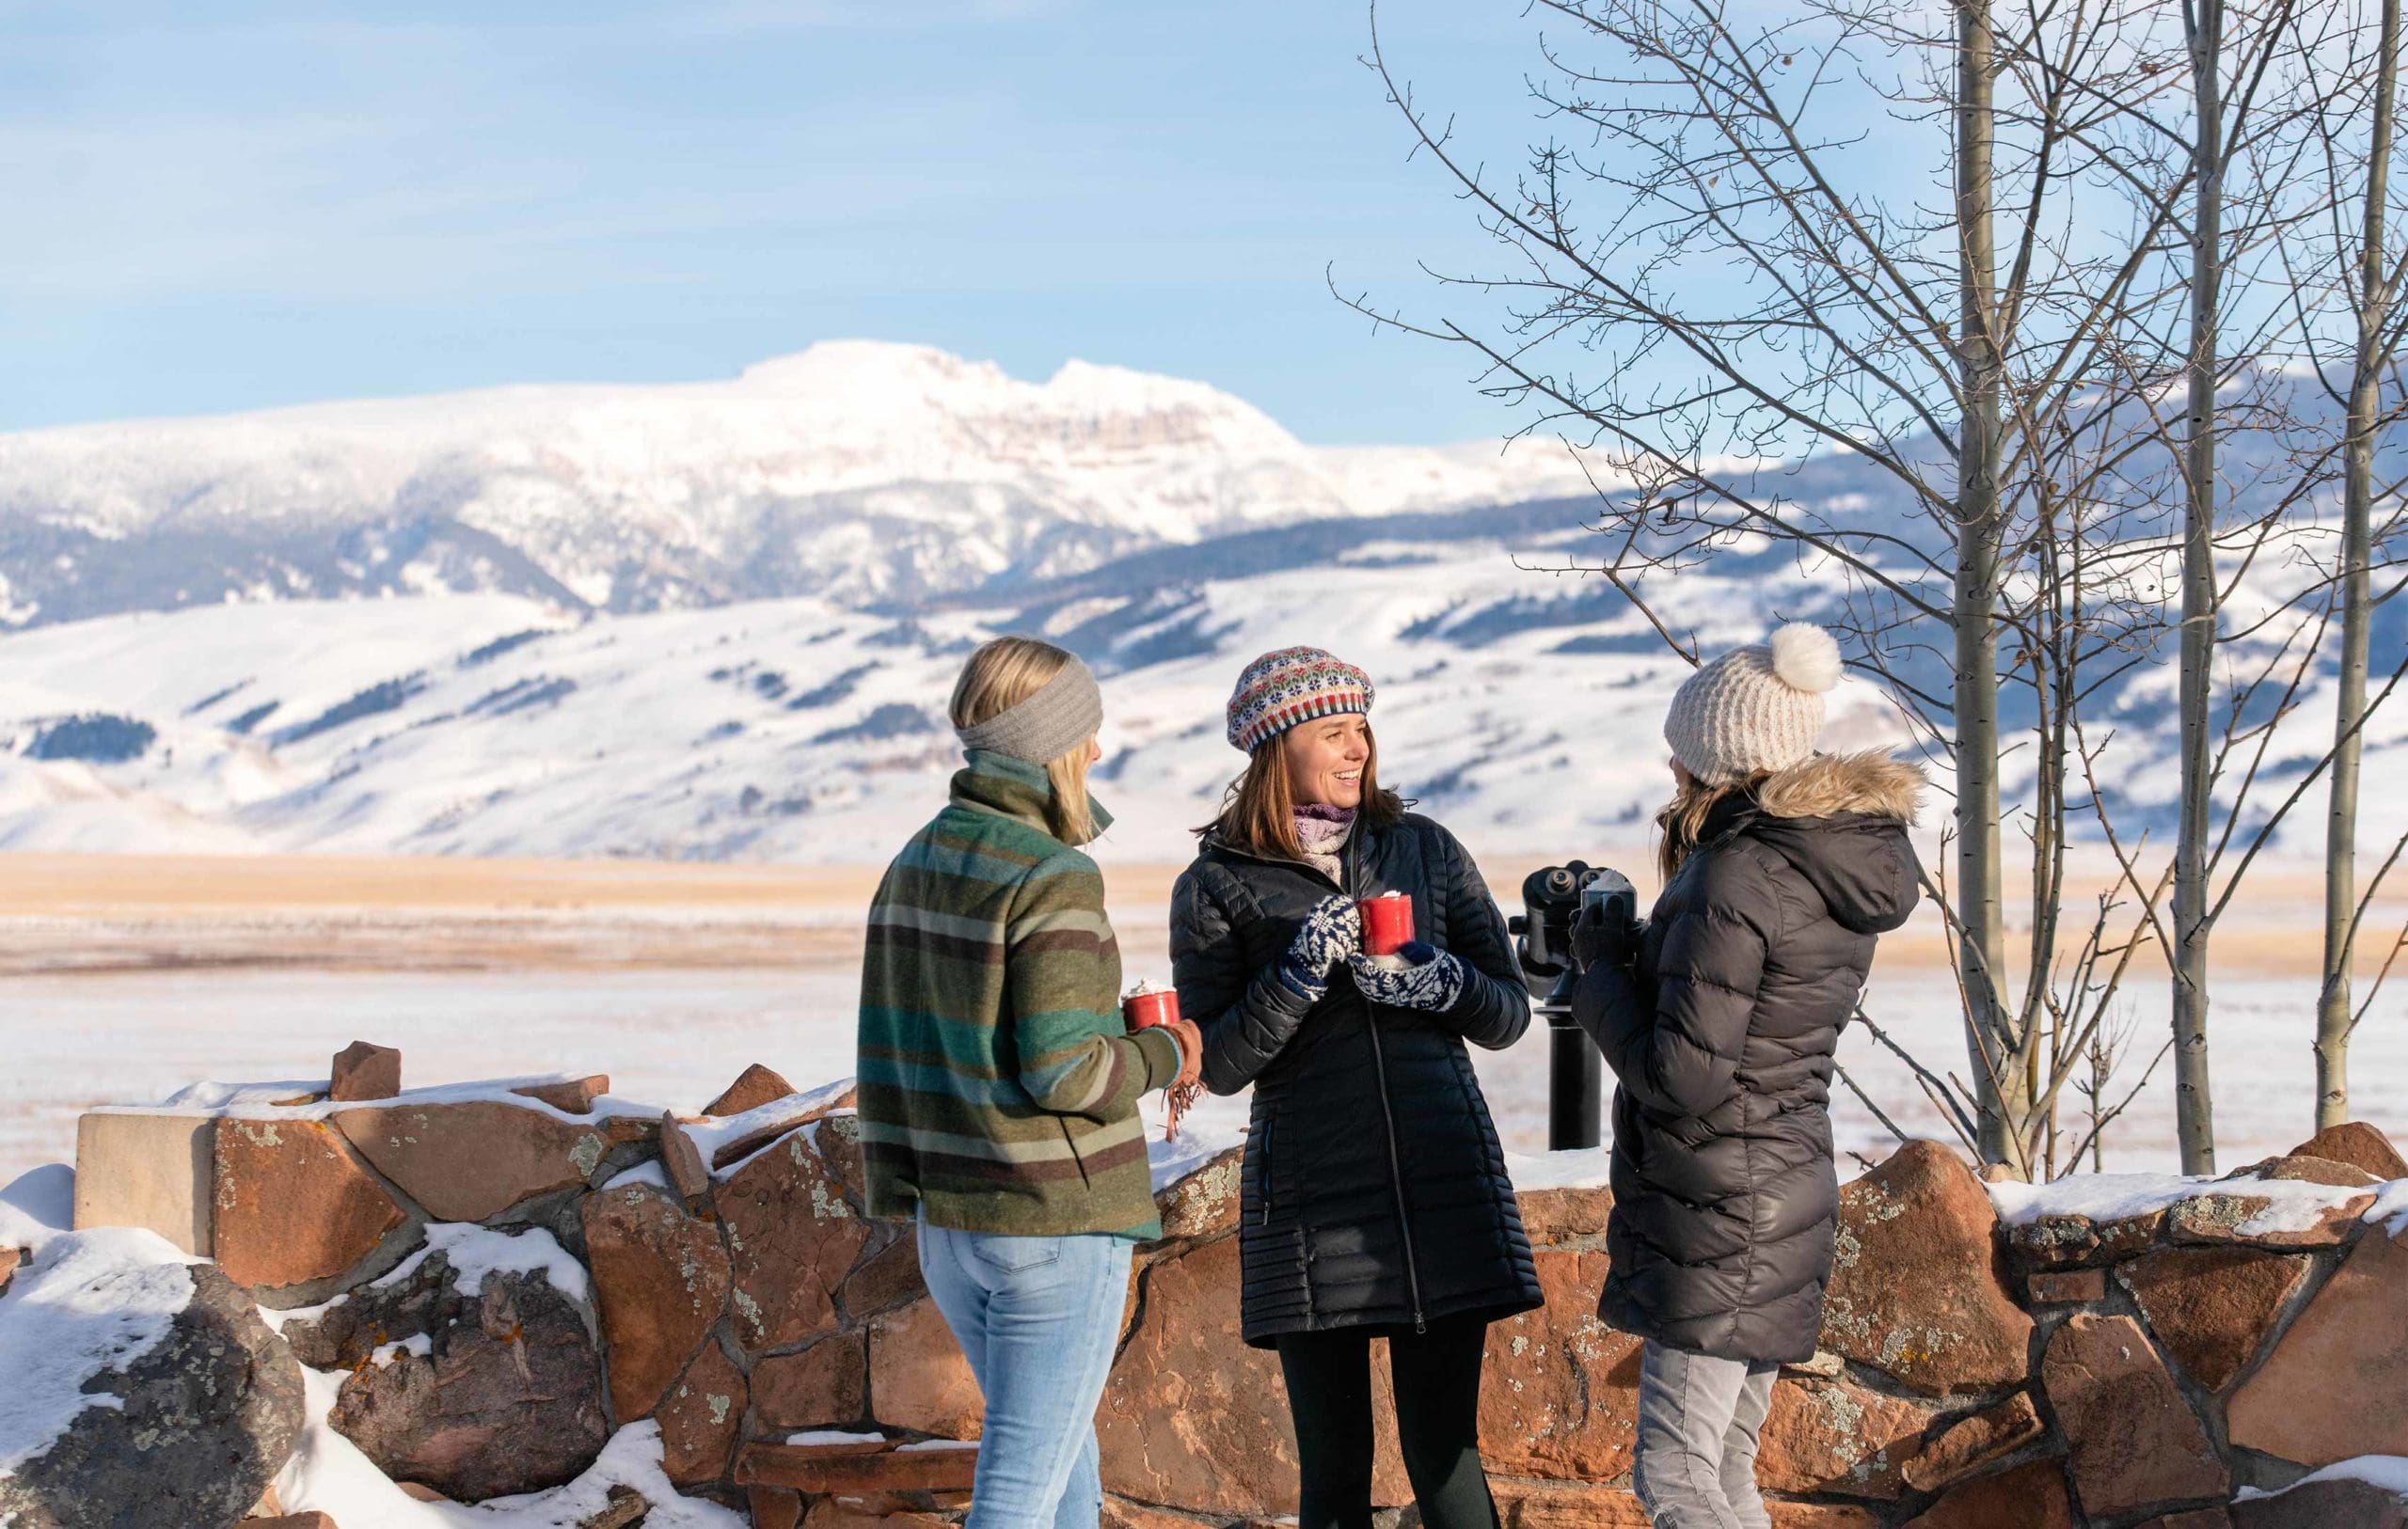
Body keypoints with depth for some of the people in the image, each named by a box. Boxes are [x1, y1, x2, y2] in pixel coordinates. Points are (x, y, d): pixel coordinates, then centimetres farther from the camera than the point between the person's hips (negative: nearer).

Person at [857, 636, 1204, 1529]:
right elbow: (1060, 1068, -20)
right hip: (1058, 1221, -8)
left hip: (949, 1220, 8)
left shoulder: (917, 862, 9)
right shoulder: (1053, 877, -16)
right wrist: (1164, 1055, -4)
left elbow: (887, 1043, 12)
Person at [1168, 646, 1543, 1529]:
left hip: (1444, 1188, 2)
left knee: (1443, 1451, 2)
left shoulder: (1426, 850, 8)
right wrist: (1296, 974, -18)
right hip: (1311, 1200, -1)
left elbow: (1509, 1015, 9)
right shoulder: (1216, 886, 1)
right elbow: (1218, 1065, -4)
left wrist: (1443, 983, -12)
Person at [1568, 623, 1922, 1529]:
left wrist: (1603, 970, -6)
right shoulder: (1848, 868, 8)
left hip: (1720, 1212, -10)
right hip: (1791, 1192, 10)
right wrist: (1640, 955, 11)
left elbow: (1685, 1076, -20)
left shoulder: (1734, 881, -20)